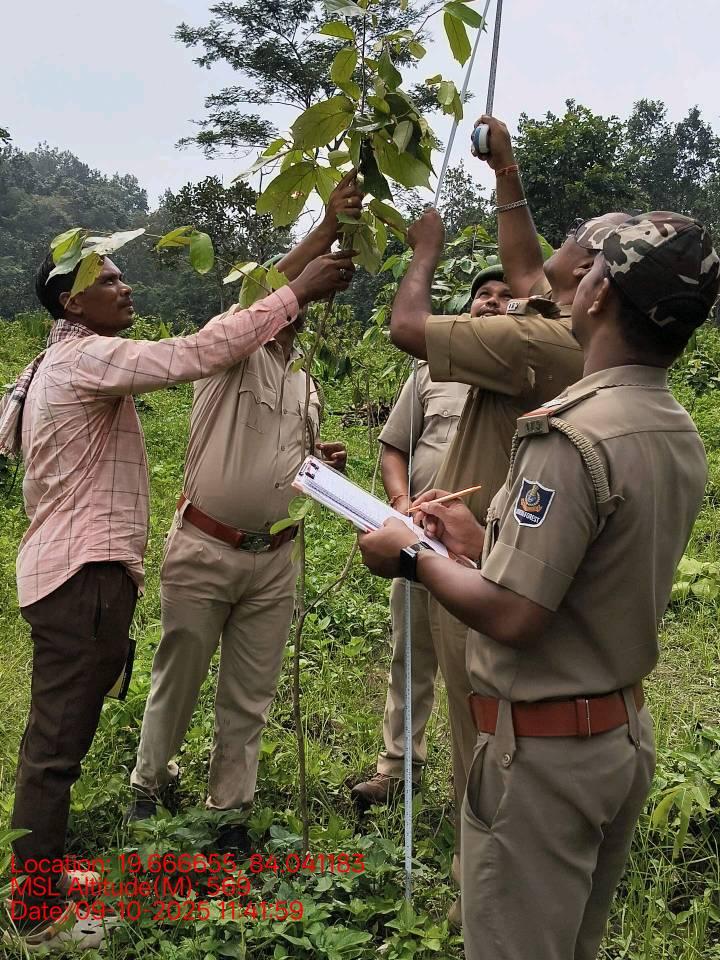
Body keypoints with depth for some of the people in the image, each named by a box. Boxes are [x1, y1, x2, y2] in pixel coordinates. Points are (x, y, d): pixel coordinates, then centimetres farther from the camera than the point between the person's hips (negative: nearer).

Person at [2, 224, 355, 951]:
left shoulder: (62, 364, 20)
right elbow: (199, 353, -25)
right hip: (87, 573, -11)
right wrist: (296, 293, -23)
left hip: (70, 568, 11)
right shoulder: (87, 357, -15)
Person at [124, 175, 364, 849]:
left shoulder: (307, 384, 14)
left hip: (273, 560, 5)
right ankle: (149, 783, 35)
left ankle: (227, 811, 26)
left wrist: (322, 464, 1)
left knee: (248, 698, 11)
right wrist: (327, 230, -36)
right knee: (177, 680, 11)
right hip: (203, 552, -5)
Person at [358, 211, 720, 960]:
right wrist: (482, 541, 11)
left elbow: (511, 617, -26)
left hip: (543, 749, -9)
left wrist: (414, 556, -11)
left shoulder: (575, 435, -25)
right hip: (625, 732, 9)